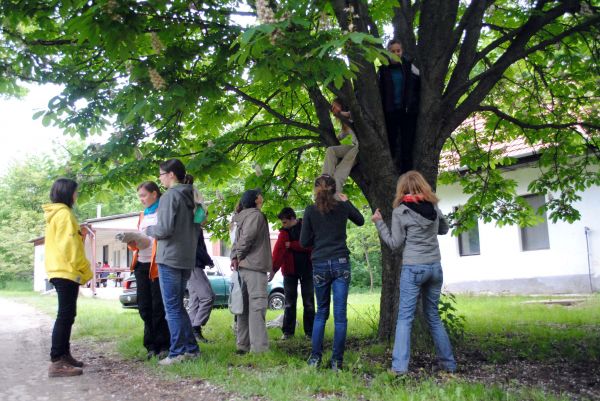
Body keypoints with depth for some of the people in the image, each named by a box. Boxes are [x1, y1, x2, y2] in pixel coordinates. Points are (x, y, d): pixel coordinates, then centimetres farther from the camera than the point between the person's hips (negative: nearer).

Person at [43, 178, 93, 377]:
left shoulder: (55, 214, 19)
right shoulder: (64, 213, -12)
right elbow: (69, 246, -18)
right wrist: (85, 270, -14)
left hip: (60, 271, 10)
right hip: (66, 271, -10)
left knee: (66, 314, 14)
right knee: (66, 315, -11)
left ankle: (63, 355, 19)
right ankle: (57, 362, -12)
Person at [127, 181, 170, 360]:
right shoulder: (143, 215, 21)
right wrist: (131, 241, 4)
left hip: (157, 264, -7)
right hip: (141, 264, 7)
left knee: (158, 307, -4)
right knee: (144, 307, 7)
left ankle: (163, 345, 5)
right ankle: (152, 345, 15)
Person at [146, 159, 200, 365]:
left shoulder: (169, 196, -12)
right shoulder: (189, 198, 14)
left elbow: (164, 229, -17)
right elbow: (196, 230, 19)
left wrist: (148, 229, 1)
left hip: (169, 259, -8)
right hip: (187, 259, 8)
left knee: (172, 308, -3)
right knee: (178, 306, 16)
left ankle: (177, 352, 0)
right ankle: (191, 348, 18)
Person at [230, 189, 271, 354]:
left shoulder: (243, 217, 19)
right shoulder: (256, 215, -9)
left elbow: (238, 240, 15)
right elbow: (247, 238, -18)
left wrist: (234, 257, 3)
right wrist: (239, 257, -7)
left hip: (243, 267, 9)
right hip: (254, 266, -9)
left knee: (245, 307, 11)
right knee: (257, 306, -12)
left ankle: (243, 345, 14)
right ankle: (259, 348, -15)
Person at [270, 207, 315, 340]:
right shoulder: (284, 232, 0)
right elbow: (278, 250, -12)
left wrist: (291, 245, -16)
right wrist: (273, 269, -24)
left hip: (307, 269, -2)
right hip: (290, 270, 2)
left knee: (309, 302, 4)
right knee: (289, 303, 6)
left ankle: (310, 331, 10)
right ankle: (288, 331, 12)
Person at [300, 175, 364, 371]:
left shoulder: (310, 210, -3)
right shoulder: (343, 207, 1)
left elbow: (304, 242, 0)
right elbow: (360, 221, 22)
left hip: (320, 265, 0)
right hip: (341, 263, 0)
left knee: (321, 312, 14)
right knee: (340, 314, 2)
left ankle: (315, 356, 11)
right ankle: (337, 360, 3)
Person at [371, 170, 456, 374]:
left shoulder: (400, 211, -7)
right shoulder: (433, 206, 6)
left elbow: (395, 243, -2)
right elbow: (444, 229, 22)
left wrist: (379, 222, 4)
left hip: (413, 268, -5)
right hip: (435, 267, 5)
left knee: (405, 317, -1)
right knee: (433, 316, 16)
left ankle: (399, 366, -8)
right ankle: (449, 363, 20)